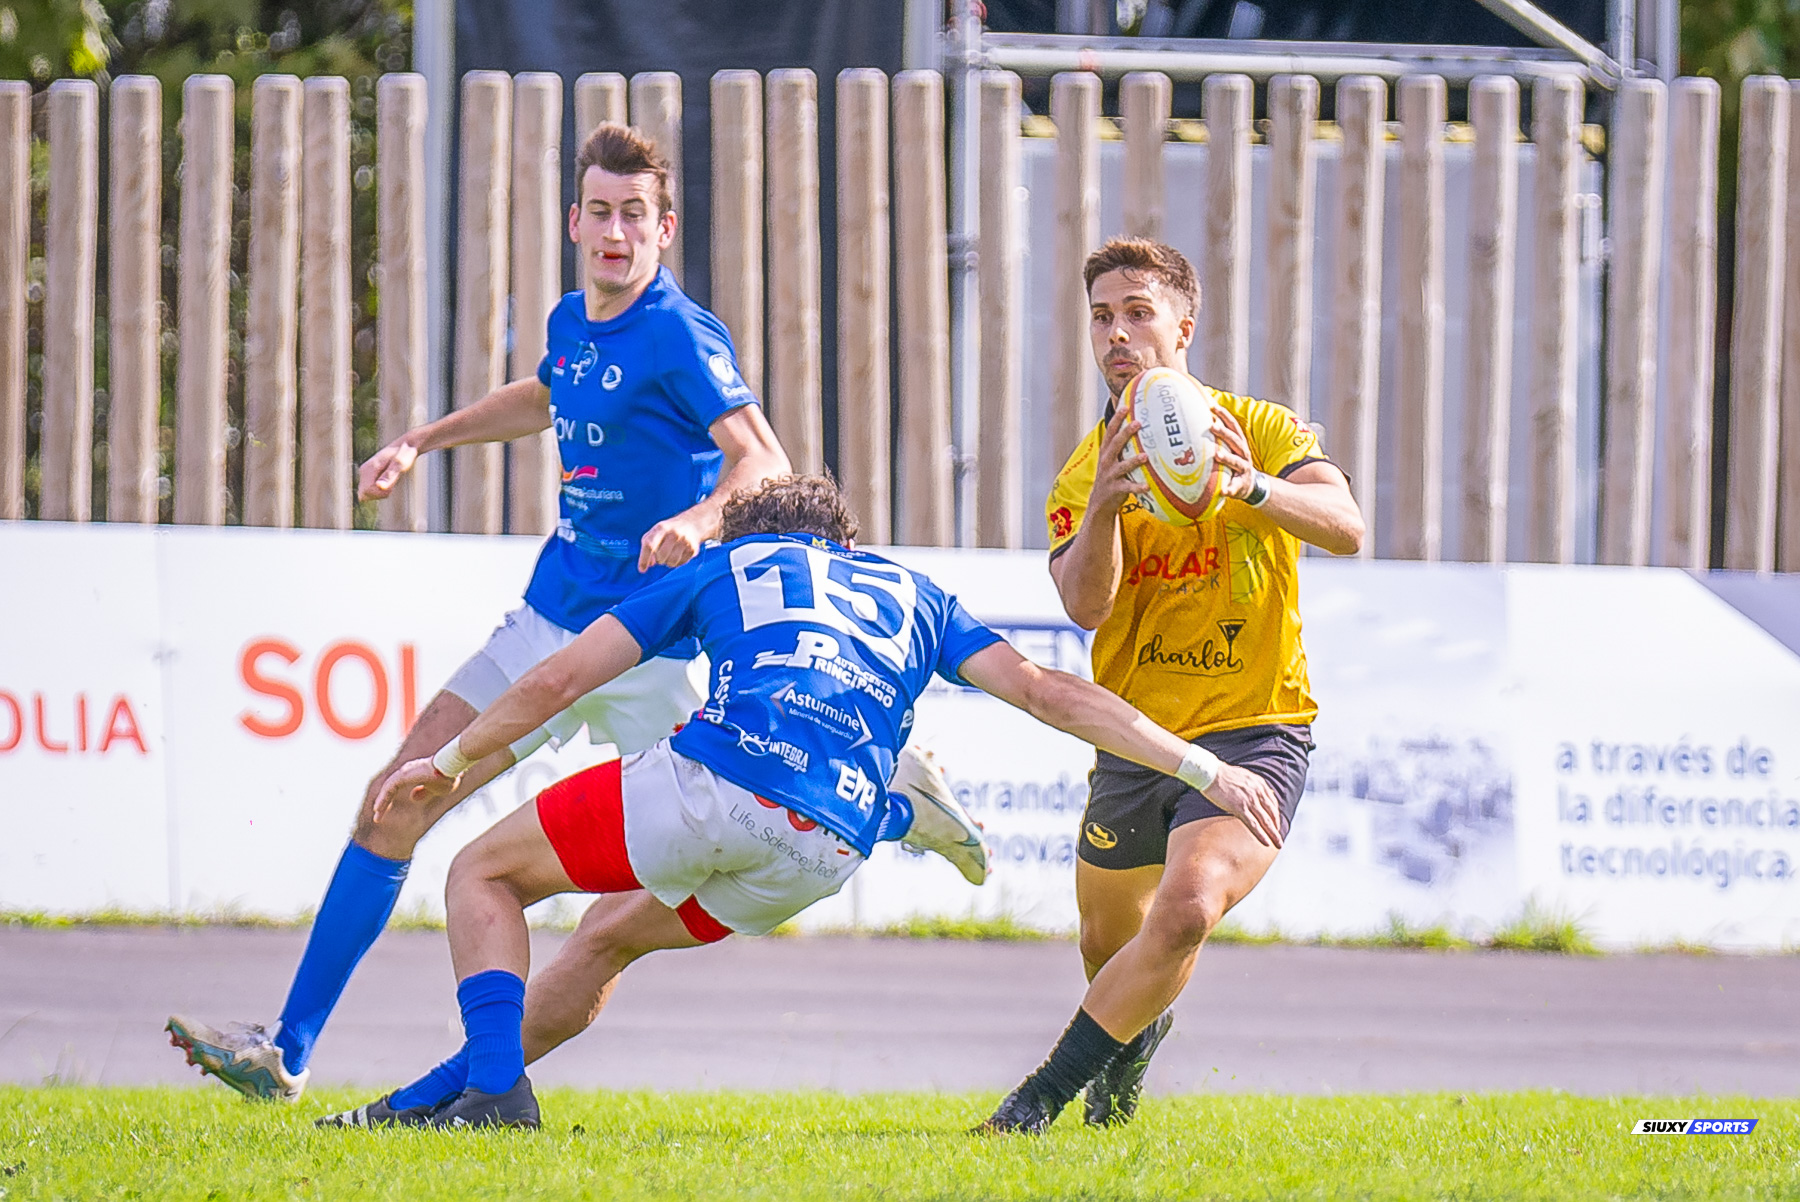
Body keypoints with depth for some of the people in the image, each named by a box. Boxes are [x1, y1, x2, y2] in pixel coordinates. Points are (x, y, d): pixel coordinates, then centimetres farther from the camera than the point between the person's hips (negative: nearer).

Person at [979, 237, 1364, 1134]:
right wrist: (1104, 503, -35)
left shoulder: (1259, 429, -5)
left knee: (1188, 909, -28)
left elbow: (1346, 528, -22)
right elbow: (1085, 606, -16)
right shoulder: (1081, 472, 2)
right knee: (1108, 939, 17)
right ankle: (1135, 1043, 53)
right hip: (1135, 741, 4)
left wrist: (1253, 487, -41)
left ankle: (1048, 1093, -19)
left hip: (1253, 732, -4)